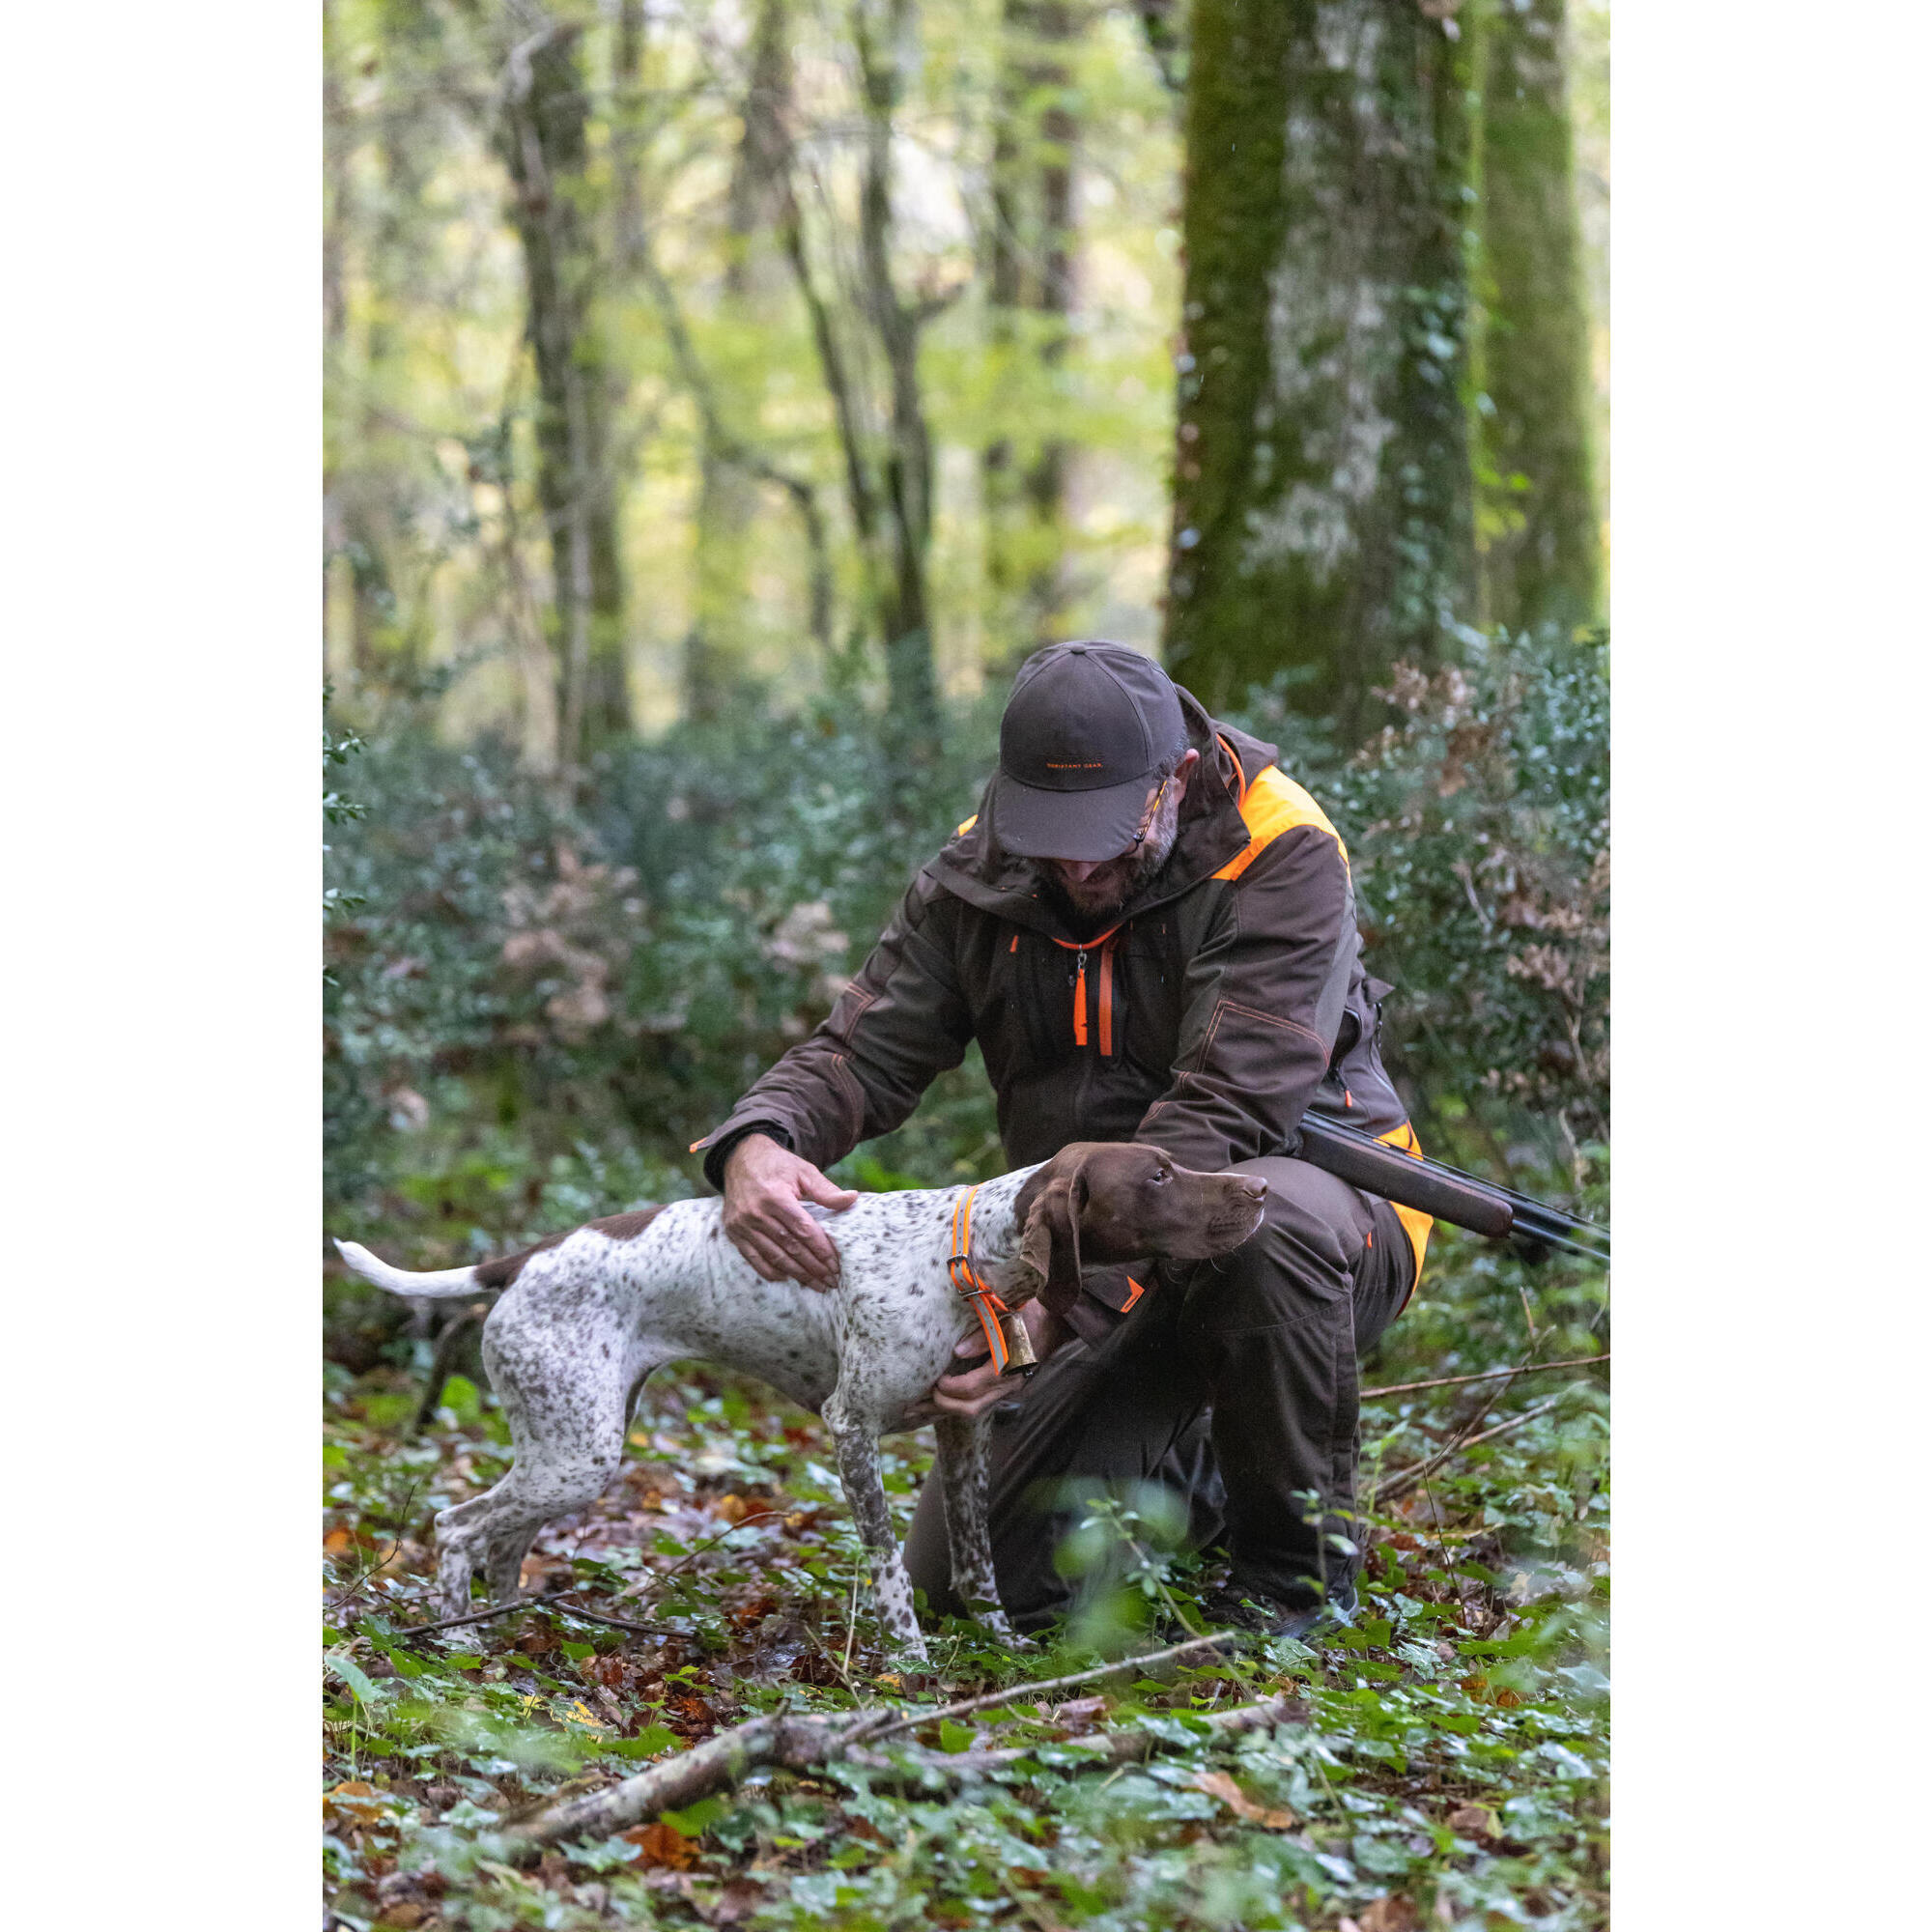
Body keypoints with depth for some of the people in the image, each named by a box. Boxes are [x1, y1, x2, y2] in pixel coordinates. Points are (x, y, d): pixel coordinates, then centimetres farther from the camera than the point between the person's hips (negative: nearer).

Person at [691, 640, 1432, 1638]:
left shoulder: (1281, 860, -22)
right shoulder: (981, 875, -4)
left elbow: (1218, 1117, -30)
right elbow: (862, 1050, -7)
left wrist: (1069, 1303, -40)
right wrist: (759, 1142, -32)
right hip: (1111, 1268, 5)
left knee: (1266, 1216, -42)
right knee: (959, 1578, -6)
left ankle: (1298, 1554, -15)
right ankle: (1188, 1471, 26)